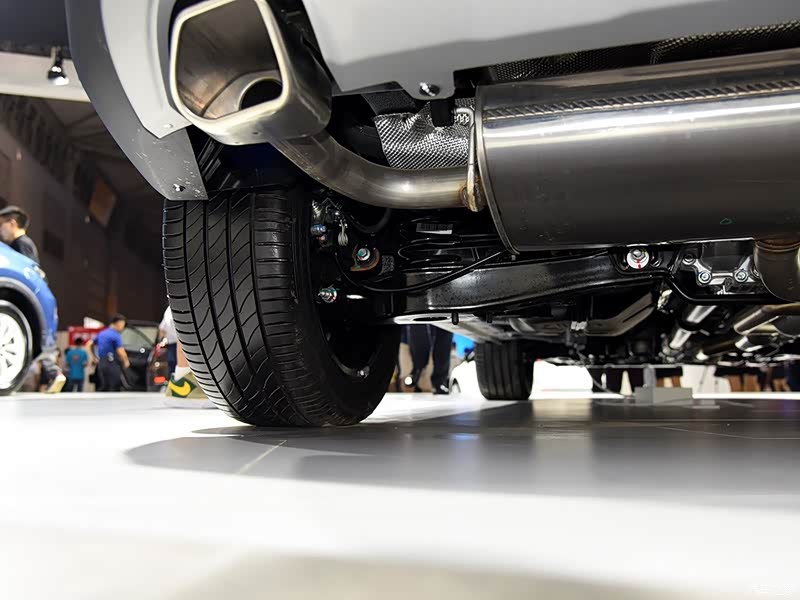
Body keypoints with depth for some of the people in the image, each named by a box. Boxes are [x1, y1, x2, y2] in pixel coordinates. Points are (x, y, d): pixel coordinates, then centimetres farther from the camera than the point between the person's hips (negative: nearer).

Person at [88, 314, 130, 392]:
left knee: (103, 387, 13)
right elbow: (120, 351, -20)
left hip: (101, 363, 8)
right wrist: (126, 361, -3)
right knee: (114, 387, -3)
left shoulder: (102, 333, 14)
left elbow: (90, 344, 23)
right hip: (111, 364, -8)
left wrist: (95, 357, 29)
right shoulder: (116, 335, -13)